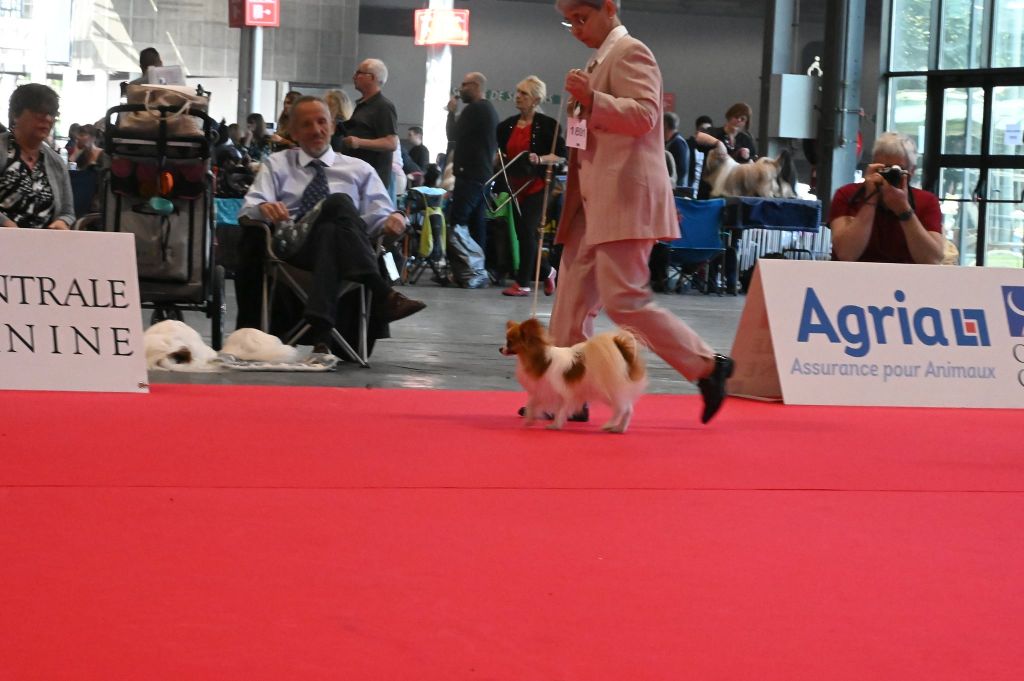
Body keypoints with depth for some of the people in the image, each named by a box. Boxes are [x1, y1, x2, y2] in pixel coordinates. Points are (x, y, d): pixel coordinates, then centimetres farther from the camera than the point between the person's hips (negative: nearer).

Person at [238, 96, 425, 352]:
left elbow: (379, 216, 12)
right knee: (339, 202, -32)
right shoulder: (277, 165, 21)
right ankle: (383, 295, -43)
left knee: (330, 232, -37)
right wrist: (263, 207, -18)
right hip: (293, 248, -1)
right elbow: (247, 210, 7)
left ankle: (320, 329, -49)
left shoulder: (359, 169, 23)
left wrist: (393, 220, -14)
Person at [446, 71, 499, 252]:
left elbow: (453, 135, -11)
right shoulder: (490, 110, 19)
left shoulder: (474, 109, -12)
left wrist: (451, 111, 2)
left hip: (470, 176, -10)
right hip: (485, 174, 10)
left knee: (457, 223, -14)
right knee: (477, 225, 7)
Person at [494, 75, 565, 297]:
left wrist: (539, 159, -22)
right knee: (523, 234, 8)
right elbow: (500, 154, 18)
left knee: (527, 231, -10)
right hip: (516, 187, 6)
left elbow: (561, 154, -7)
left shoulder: (546, 125, -6)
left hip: (536, 186, -6)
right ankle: (547, 272, 29)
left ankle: (523, 283, -3)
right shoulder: (508, 125, 10)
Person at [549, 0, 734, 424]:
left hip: (624, 199, -10)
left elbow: (645, 115, -19)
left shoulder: (629, 52, -7)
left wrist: (592, 99, -27)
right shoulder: (601, 59, 21)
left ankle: (707, 367, -3)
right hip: (594, 202, 10)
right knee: (573, 300, 6)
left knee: (624, 300, -12)